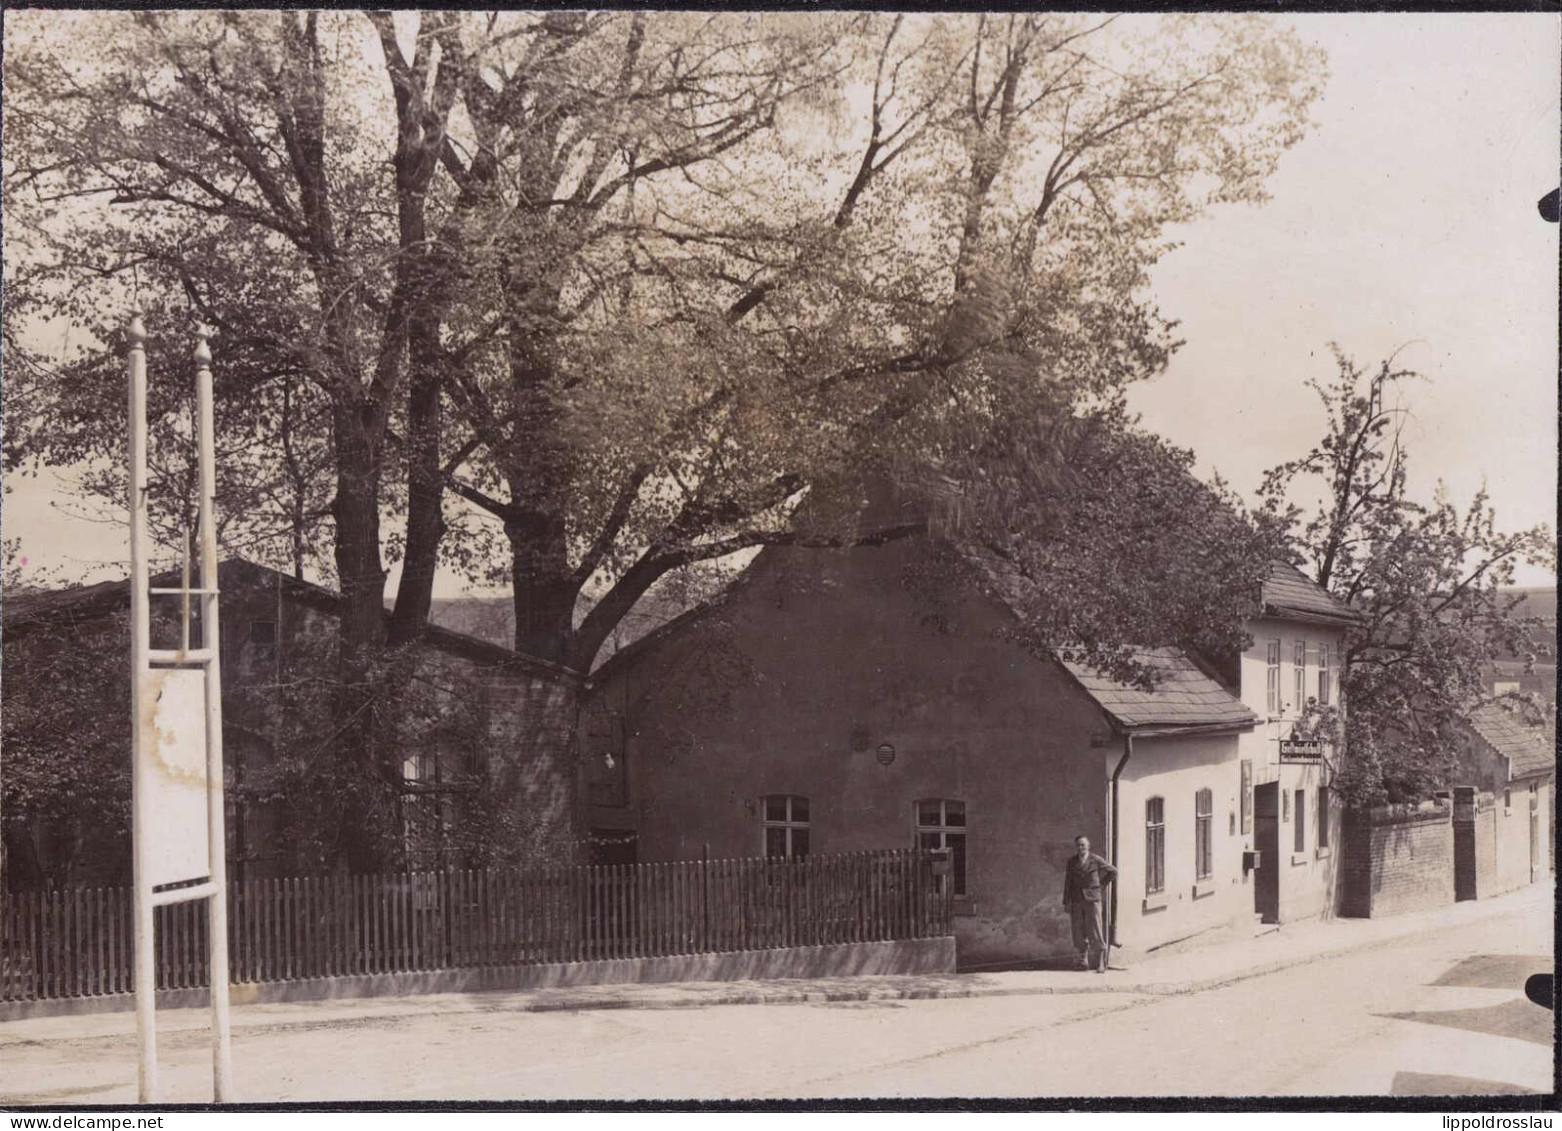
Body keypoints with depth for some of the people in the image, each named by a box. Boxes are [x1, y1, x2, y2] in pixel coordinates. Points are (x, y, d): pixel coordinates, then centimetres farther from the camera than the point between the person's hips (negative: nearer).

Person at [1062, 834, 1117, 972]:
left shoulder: (1096, 860, -1)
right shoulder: (1071, 862, 7)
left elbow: (1113, 872, 11)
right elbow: (1067, 882, 7)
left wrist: (1102, 883, 8)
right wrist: (1066, 902, 3)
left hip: (1092, 900, -3)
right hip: (1076, 901, 3)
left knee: (1095, 931, -6)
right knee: (1079, 933, 3)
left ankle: (1100, 962, 0)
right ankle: (1083, 960, 15)